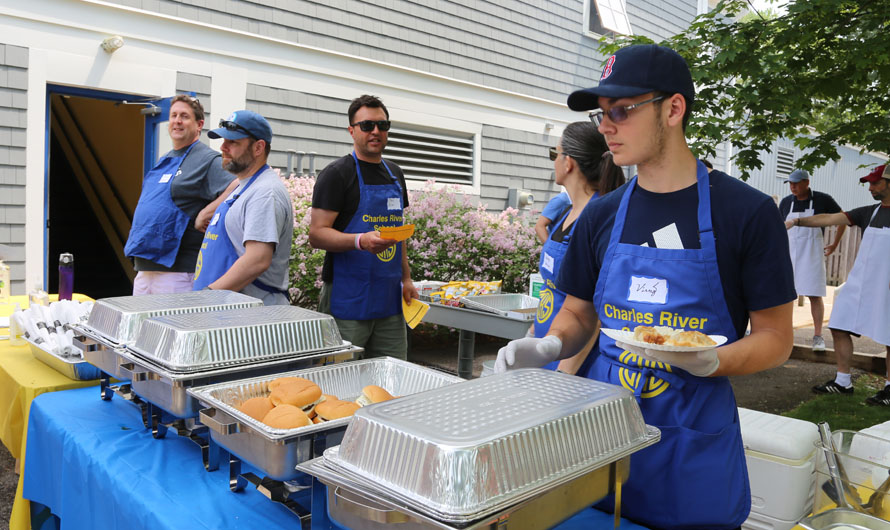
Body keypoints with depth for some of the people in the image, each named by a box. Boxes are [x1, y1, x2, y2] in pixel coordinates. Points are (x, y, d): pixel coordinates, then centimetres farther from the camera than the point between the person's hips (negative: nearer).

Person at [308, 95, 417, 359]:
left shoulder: (395, 174, 16)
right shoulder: (337, 173, -6)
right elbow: (317, 235, -12)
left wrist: (406, 278, 14)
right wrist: (361, 240, -28)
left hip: (390, 299, 6)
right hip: (347, 299, -6)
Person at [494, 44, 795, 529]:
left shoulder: (747, 212, -9)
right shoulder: (601, 215, 3)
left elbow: (775, 338, -5)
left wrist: (708, 362, -24)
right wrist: (548, 346, -10)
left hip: (693, 447, -3)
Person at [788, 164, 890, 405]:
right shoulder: (869, 213, 11)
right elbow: (830, 218, 6)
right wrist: (798, 221, -5)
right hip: (858, 283, 6)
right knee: (839, 328, 5)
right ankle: (843, 382, 16)